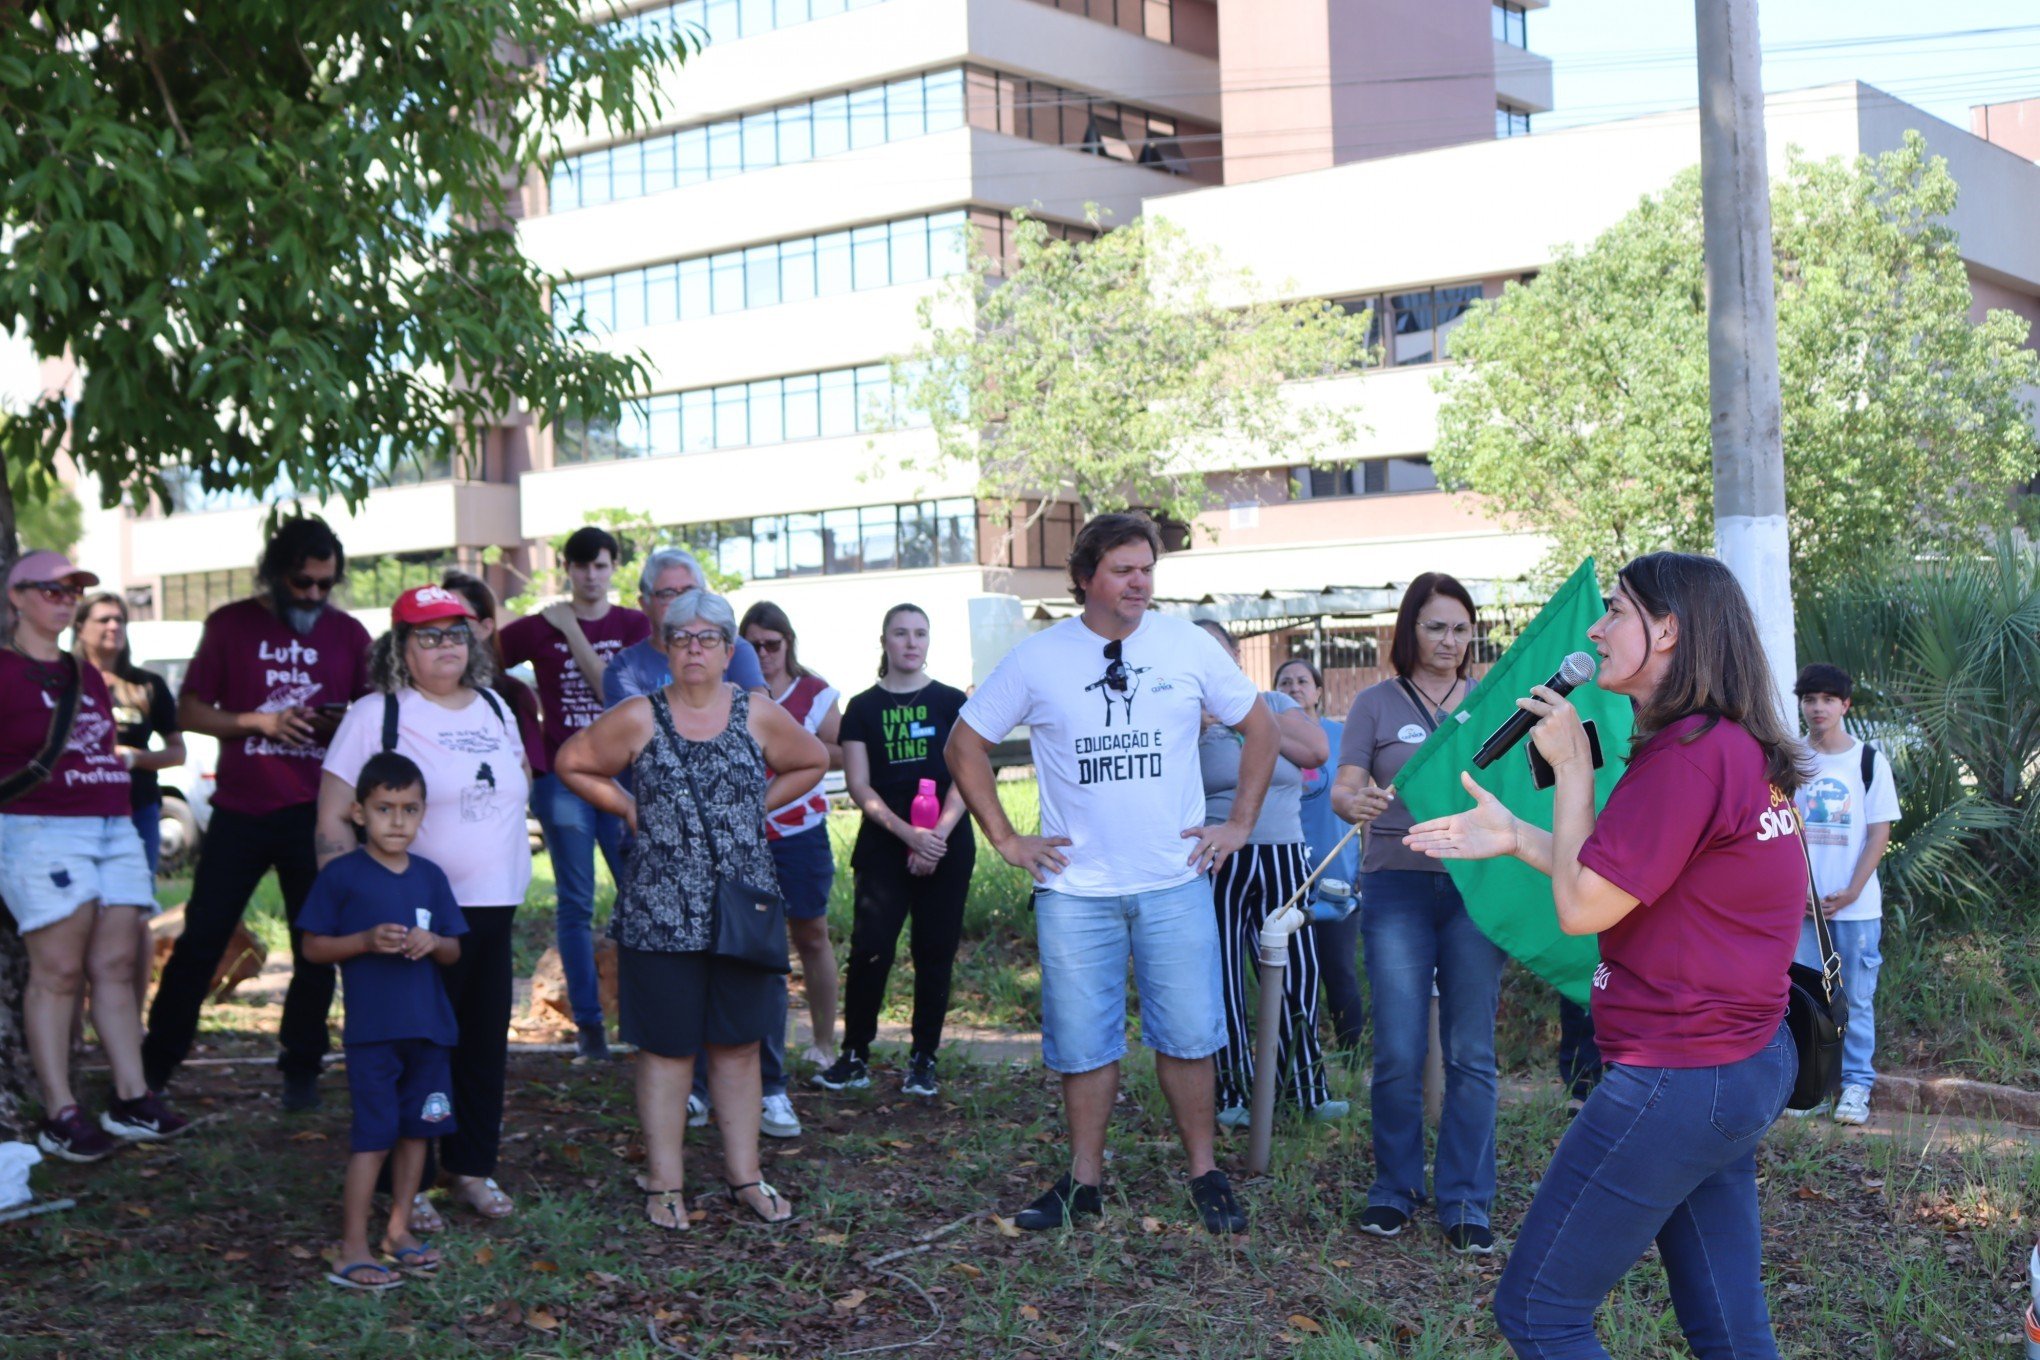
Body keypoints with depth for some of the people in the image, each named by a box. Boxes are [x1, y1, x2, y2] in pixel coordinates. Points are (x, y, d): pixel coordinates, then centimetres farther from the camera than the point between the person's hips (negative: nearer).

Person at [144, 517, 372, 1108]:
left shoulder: (349, 635, 7)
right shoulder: (230, 624, 4)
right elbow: (190, 711, 4)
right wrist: (258, 722, -12)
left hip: (316, 813, 1)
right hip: (240, 810, -1)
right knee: (201, 939, 1)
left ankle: (301, 1070, 16)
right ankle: (154, 1064, 12)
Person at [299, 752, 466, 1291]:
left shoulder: (430, 877, 8)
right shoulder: (341, 875, -5)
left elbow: (454, 951, 12)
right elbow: (313, 946, -4)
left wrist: (432, 942, -11)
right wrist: (368, 941, -18)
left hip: (429, 1026, 5)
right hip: (372, 1029, -5)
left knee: (418, 1128, 11)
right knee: (374, 1135, -6)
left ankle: (399, 1230, 24)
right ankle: (353, 1250, 0)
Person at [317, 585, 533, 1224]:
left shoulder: (494, 707, 13)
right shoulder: (375, 715, -5)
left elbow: (520, 781, 28)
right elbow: (332, 819, -7)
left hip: (495, 906, 6)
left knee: (486, 1044, 11)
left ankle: (473, 1169, 25)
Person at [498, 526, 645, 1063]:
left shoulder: (634, 626, 5)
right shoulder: (537, 630, 6)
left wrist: (572, 632, -10)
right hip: (562, 777, 0)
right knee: (575, 903, 2)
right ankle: (588, 1023, 7)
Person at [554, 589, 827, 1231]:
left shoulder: (759, 715, 3)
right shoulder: (638, 718, -1)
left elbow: (812, 762, 17)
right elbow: (572, 762, 8)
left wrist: (756, 807, 7)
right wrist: (629, 810, 1)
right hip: (660, 918, -2)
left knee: (738, 1044, 8)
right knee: (667, 1049, 4)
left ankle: (744, 1175, 18)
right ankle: (663, 1184, 12)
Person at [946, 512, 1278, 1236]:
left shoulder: (1189, 646, 1)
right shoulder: (1037, 659, -1)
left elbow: (1260, 726, 13)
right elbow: (965, 744, 8)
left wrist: (1239, 824, 7)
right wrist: (1005, 839, 3)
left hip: (1176, 883, 0)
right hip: (1075, 887, 0)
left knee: (1188, 1036, 3)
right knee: (1082, 1041, 5)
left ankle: (1205, 1175, 17)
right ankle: (1084, 1181, 18)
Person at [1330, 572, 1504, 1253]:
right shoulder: (1377, 703, 7)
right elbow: (1343, 787, 0)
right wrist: (1352, 803, -23)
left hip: (1474, 884, 1)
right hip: (1398, 883, -1)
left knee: (1472, 1052, -1)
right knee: (1399, 1052, -4)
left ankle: (1466, 1202, 8)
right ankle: (1394, 1187, 14)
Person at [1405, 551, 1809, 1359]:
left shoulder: (1688, 754, -21)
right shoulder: (1739, 747, 11)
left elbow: (1582, 906, -18)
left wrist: (1571, 766, -8)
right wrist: (1515, 838, 16)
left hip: (1678, 1076, -10)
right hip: (1746, 1064, 10)